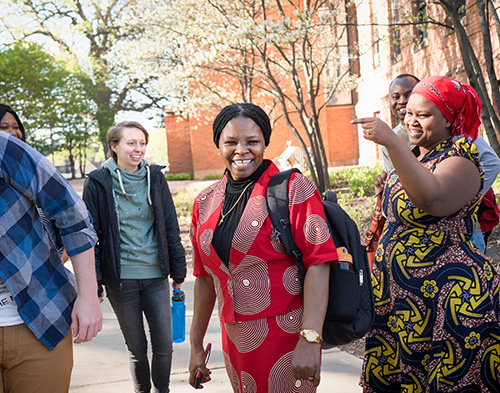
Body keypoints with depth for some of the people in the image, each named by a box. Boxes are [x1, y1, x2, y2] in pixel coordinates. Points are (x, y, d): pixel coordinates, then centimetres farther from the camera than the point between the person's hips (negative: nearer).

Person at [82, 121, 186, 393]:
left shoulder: (155, 177, 3)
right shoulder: (98, 183, -4)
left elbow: (170, 226, 7)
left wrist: (178, 269, 6)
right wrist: (93, 281, -7)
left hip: (155, 275, 2)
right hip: (120, 279, -2)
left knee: (164, 343, 3)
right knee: (136, 347, 9)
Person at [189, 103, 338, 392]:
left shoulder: (293, 189, -7)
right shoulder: (206, 203, 9)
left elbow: (318, 262, -15)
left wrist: (310, 339, -23)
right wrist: (196, 346, 16)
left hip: (287, 335, -5)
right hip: (235, 342, 5)